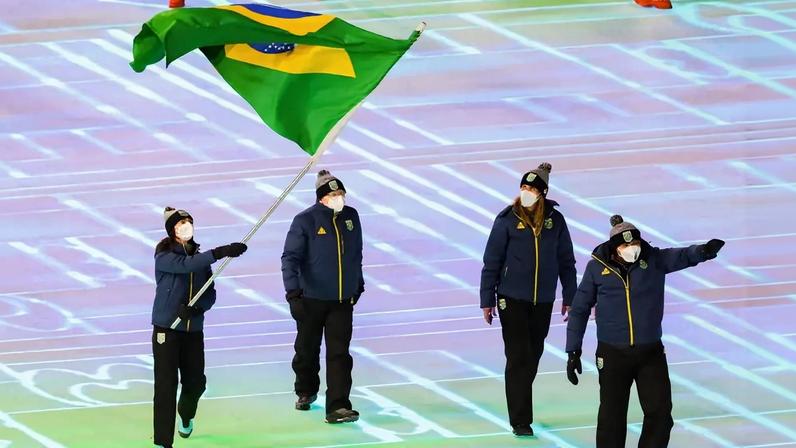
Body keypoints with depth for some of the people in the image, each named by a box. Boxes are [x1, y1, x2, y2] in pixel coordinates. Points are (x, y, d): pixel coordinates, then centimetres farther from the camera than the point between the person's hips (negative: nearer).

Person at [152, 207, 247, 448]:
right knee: (166, 385, -9)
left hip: (193, 330, 5)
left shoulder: (199, 257, 9)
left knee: (196, 382, 11)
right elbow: (186, 265, -29)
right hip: (166, 330, -5)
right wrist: (221, 252, -38)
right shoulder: (164, 256, -8)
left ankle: (186, 414, 45)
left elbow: (210, 292, 8)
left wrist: (197, 308, -14)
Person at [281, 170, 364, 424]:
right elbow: (290, 258, -14)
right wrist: (292, 290, -25)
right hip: (312, 298, -2)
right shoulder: (305, 221, -11)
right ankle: (306, 392, 40)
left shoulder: (351, 217, 3)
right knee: (307, 350, 14)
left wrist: (358, 283, 24)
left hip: (343, 300, 2)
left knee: (339, 353, -7)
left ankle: (337, 407, -9)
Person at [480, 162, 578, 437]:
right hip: (512, 298, -3)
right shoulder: (507, 219, -8)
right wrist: (487, 300, -5)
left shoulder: (555, 220, 0)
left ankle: (520, 402, 33)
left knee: (534, 355, 13)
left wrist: (570, 297, 9)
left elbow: (566, 260, 8)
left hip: (543, 300, 3)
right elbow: (492, 261, -4)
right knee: (518, 357, -6)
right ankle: (520, 421, -5)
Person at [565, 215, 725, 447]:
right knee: (612, 418, 6)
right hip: (613, 354, -1)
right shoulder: (597, 267, -3)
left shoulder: (654, 260, -1)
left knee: (660, 413, 1)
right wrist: (573, 350, 1)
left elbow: (680, 256, -19)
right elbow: (579, 309, 3)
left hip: (651, 352, 1)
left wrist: (702, 251, -42)